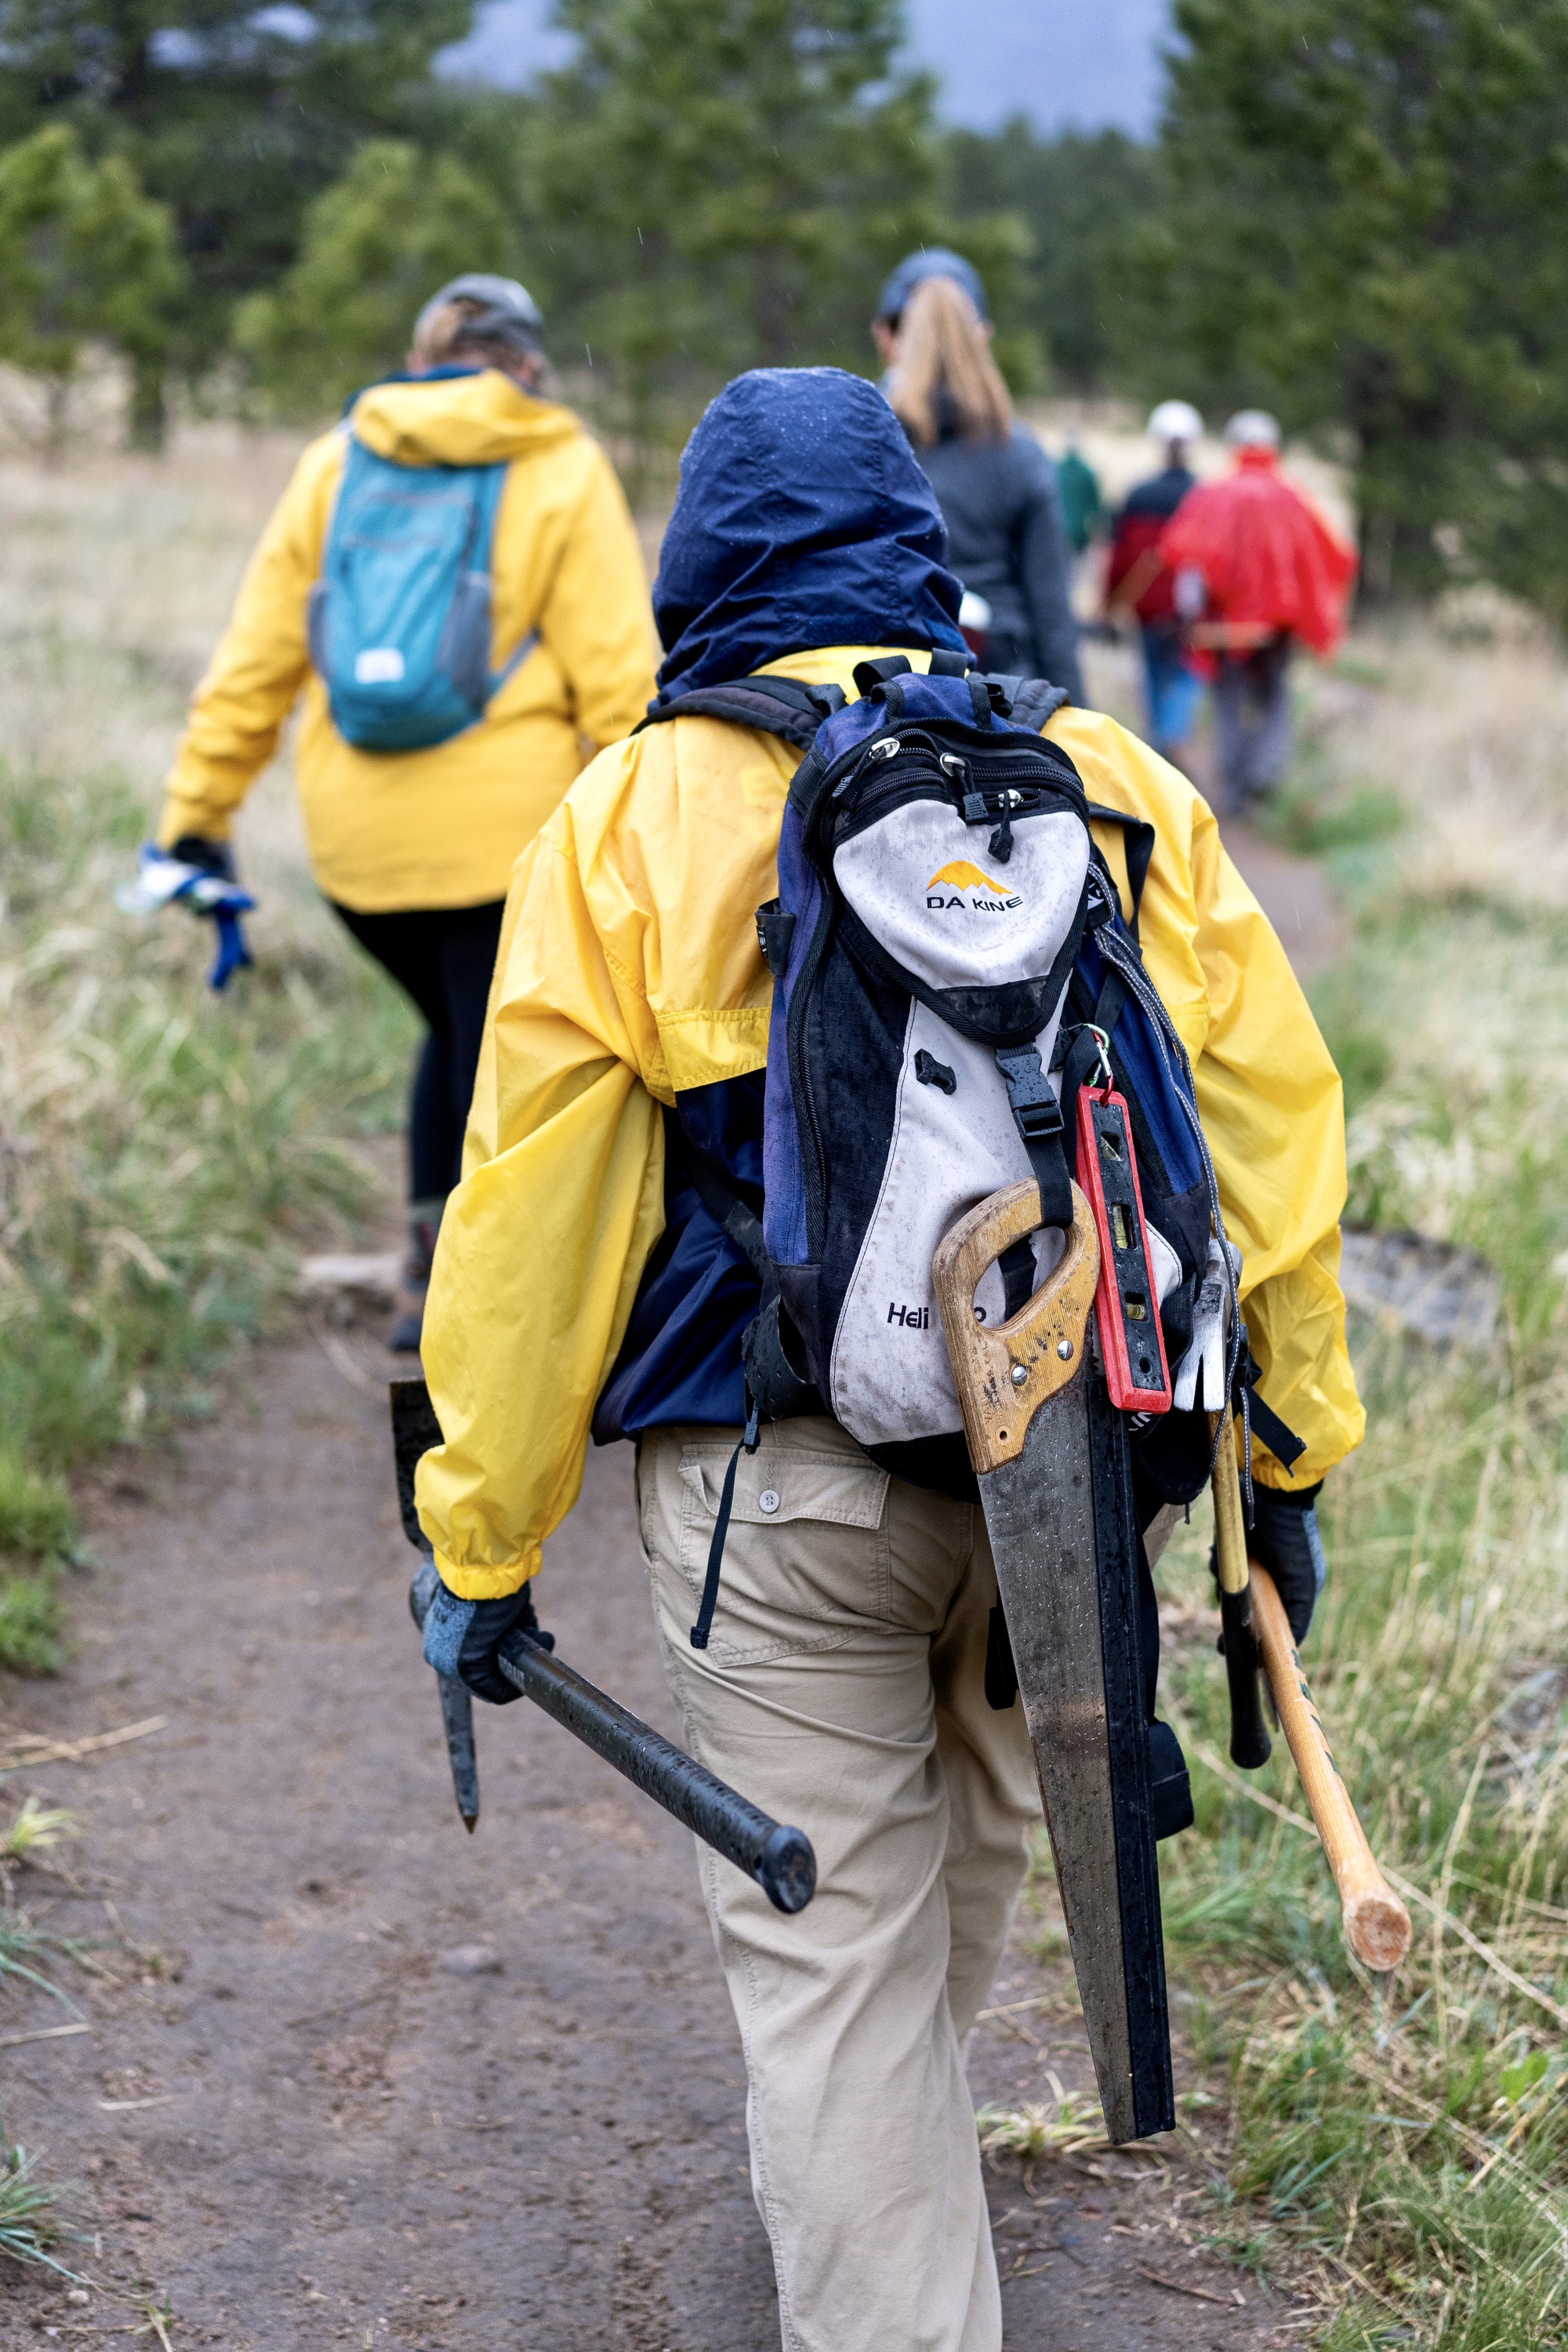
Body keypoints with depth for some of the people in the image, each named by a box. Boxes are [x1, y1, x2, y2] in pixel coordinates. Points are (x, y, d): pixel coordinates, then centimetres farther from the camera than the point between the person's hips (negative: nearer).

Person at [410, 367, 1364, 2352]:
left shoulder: (630, 820, -4)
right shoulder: (1119, 786, 3)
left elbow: (531, 1214, -5)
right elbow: (1272, 1127, 6)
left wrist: (483, 1542, 3)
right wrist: (1292, 1446, 16)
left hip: (780, 1484, -4)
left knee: (830, 1945, 6)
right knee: (974, 1838, 28)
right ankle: (879, 2164, 52)